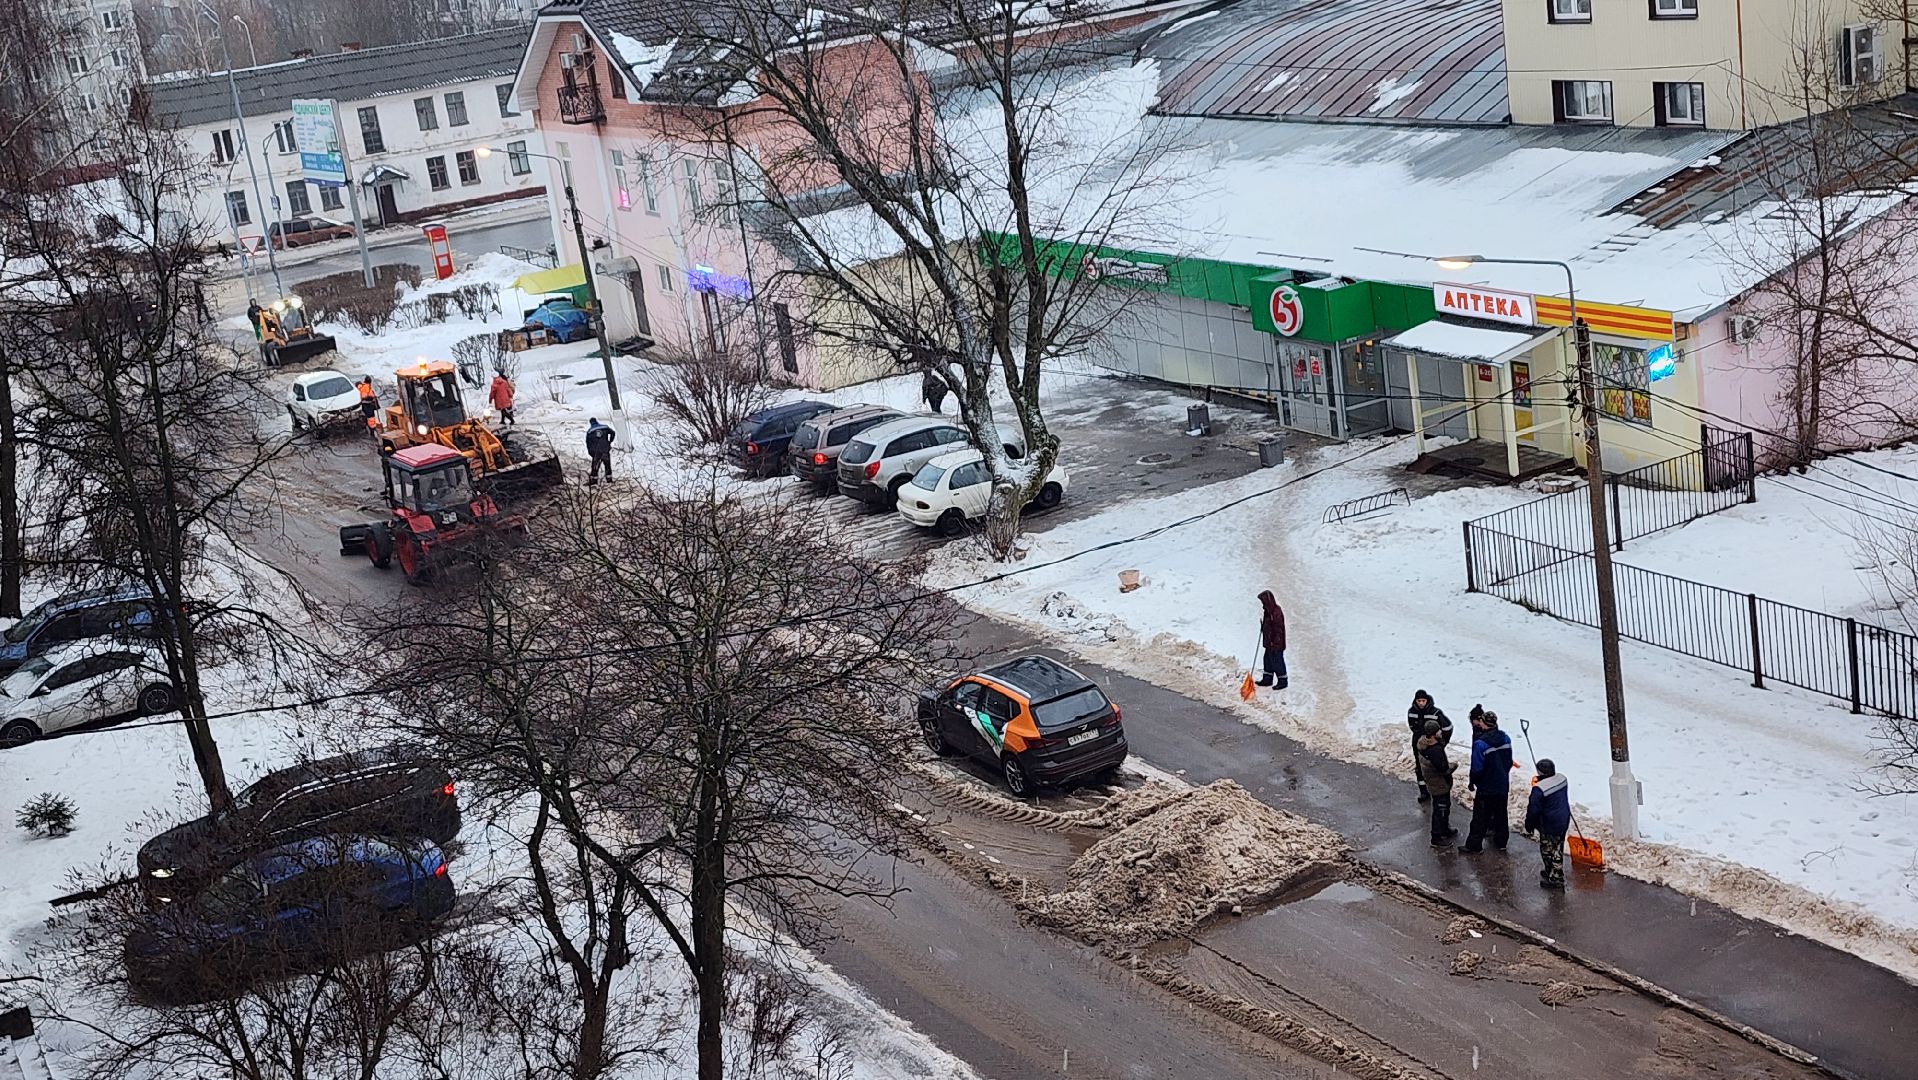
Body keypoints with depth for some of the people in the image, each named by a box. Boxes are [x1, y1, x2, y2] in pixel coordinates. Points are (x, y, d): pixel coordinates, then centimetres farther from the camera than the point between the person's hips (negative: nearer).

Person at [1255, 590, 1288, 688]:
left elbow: (1278, 629, -23)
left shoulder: (1277, 612, -23)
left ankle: (1282, 681, 12)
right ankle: (1267, 679, 31)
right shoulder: (1268, 611, 7)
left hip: (1276, 644, -10)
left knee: (1277, 662, 0)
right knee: (1268, 660, 19)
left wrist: (1275, 642, -22)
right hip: (1269, 643, 10)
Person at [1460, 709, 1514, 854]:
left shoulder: (1481, 744, -26)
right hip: (1503, 785, 6)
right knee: (1501, 814, 20)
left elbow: (1477, 769, -21)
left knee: (1480, 817, 5)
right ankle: (1501, 842, 32)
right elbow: (1509, 762, 7)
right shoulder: (1505, 738, -5)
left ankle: (1473, 845, 12)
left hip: (1486, 788, -6)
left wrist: (1471, 782, -4)